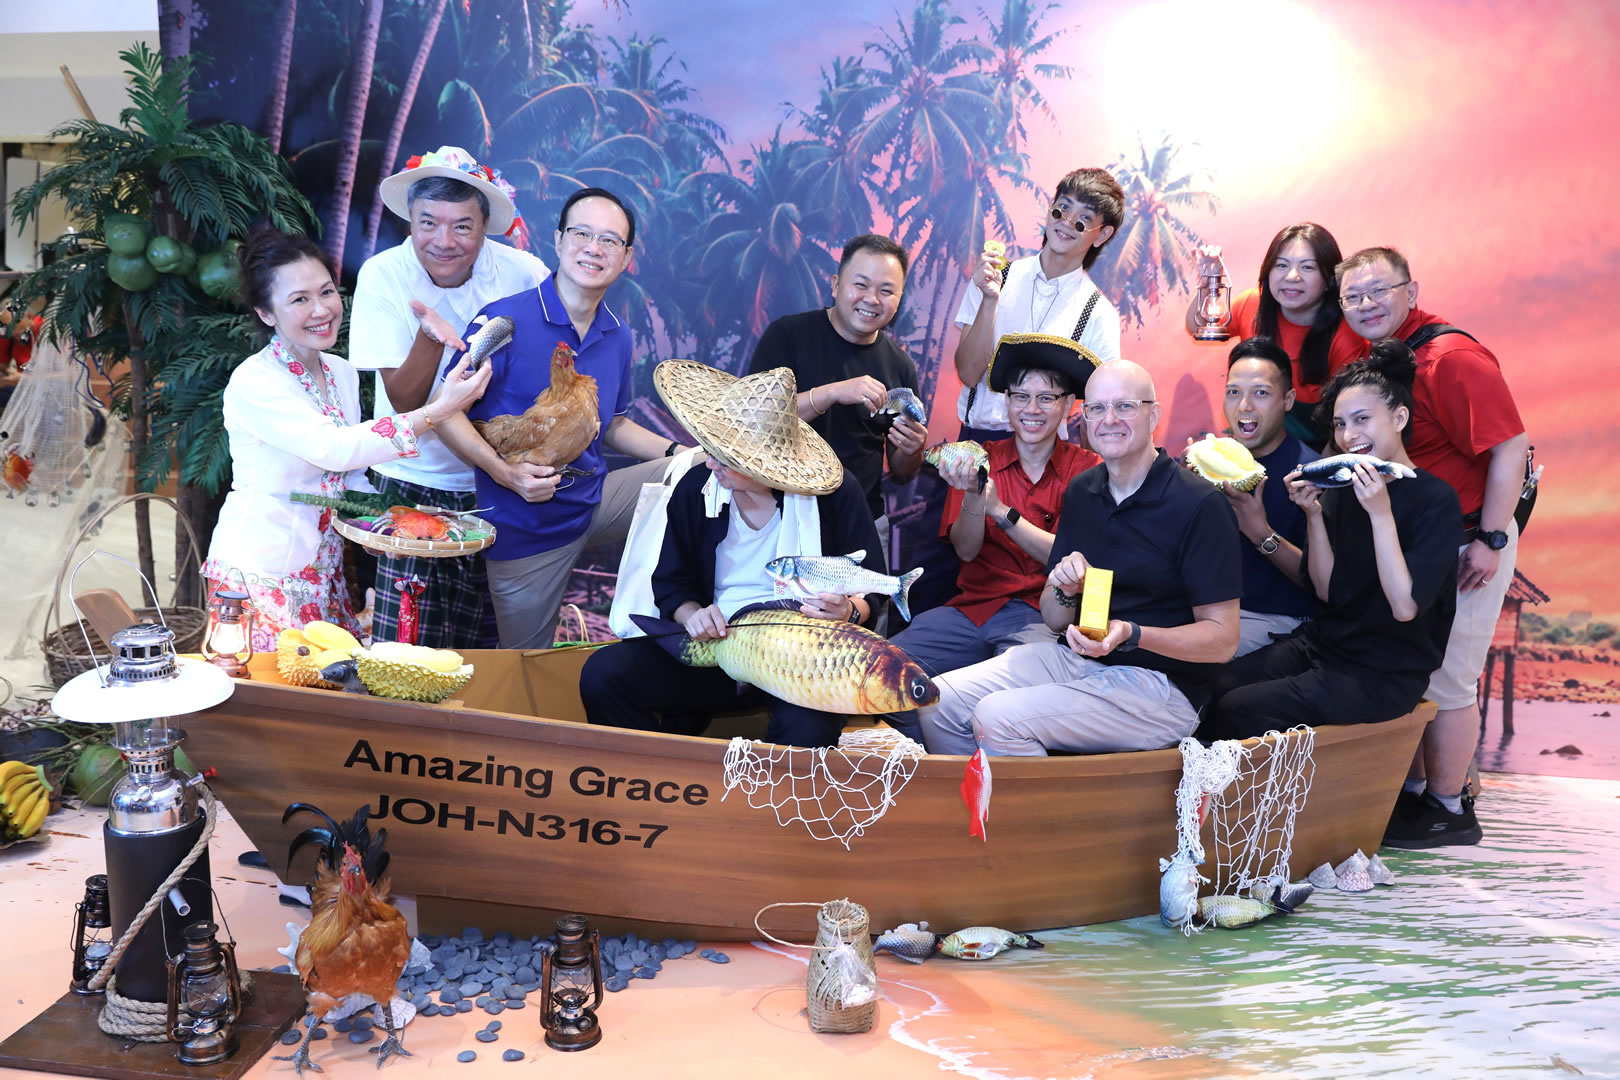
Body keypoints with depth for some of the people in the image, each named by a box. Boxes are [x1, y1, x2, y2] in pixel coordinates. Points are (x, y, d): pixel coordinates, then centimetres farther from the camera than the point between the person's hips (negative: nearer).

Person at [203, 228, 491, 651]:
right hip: (259, 576, -7)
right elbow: (332, 449, -31)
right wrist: (436, 412, -36)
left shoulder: (342, 374, 6)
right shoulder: (252, 382, -17)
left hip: (323, 573, 7)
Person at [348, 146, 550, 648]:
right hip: (412, 484, 0)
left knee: (485, 647, 7)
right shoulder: (381, 277, -10)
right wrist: (430, 333, -31)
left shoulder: (523, 275, -11)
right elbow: (404, 400, -13)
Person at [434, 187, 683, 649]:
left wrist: (679, 451, 0)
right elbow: (447, 411, -14)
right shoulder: (505, 320, -16)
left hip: (596, 500, 5)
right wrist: (504, 471, -29)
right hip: (526, 528, -5)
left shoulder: (617, 337, 4)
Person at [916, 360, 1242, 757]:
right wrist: (1065, 591, -11)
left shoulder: (1200, 505, -12)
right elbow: (1055, 621, 13)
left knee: (998, 718, -26)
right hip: (1073, 657, 6)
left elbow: (1223, 639, -13)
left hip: (1158, 683, -6)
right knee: (937, 702, -9)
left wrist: (1131, 634, -27)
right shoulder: (1081, 491, 8)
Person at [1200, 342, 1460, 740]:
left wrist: (1381, 514, -25)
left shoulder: (1435, 498, -11)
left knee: (1236, 711, -20)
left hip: (1384, 677, -6)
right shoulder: (1342, 488, 6)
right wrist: (1314, 515, -9)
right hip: (1322, 644, 6)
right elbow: (1327, 590, 4)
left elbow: (1405, 606, -20)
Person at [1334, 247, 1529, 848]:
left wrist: (1491, 541, -22)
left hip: (1463, 543, -8)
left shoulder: (1452, 358, -19)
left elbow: (1511, 447, -22)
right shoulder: (1373, 356, 7)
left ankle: (1448, 809, 17)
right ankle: (1412, 790, 31)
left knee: (1444, 680, 1)